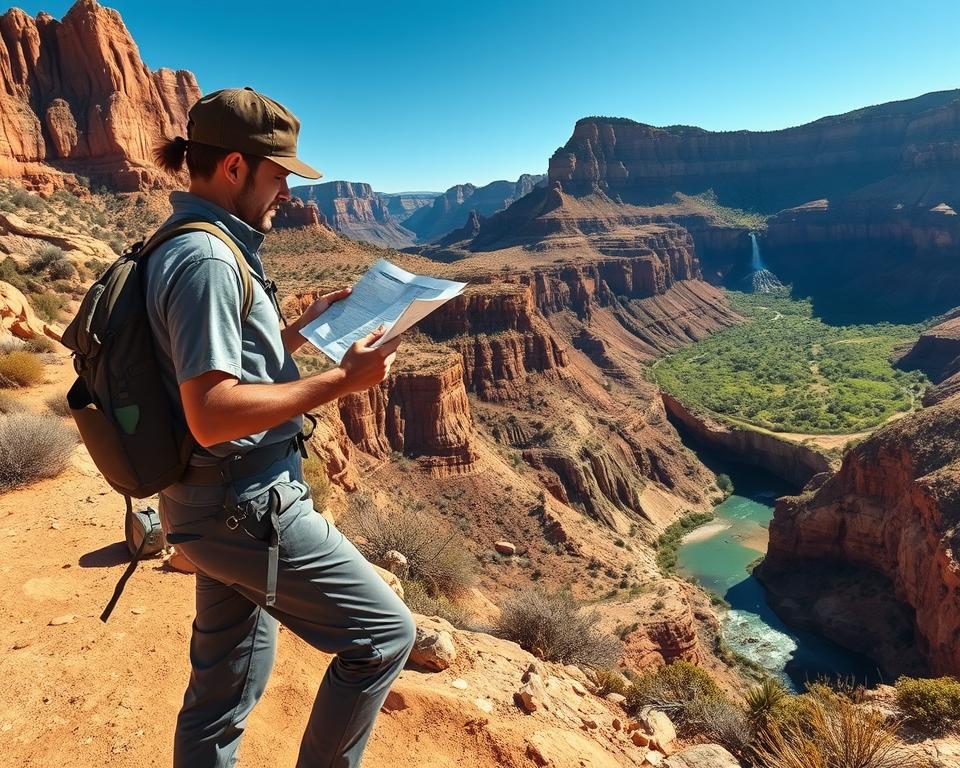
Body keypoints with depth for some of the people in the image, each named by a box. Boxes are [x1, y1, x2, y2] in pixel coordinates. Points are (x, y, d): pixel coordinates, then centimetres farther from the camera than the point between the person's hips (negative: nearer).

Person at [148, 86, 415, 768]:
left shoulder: (194, 246, 13)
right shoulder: (206, 258, -19)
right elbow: (212, 415, -26)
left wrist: (303, 329, 12)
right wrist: (344, 380, -23)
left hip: (224, 507, 10)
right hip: (249, 509, -10)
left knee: (224, 691, 21)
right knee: (384, 633, 4)